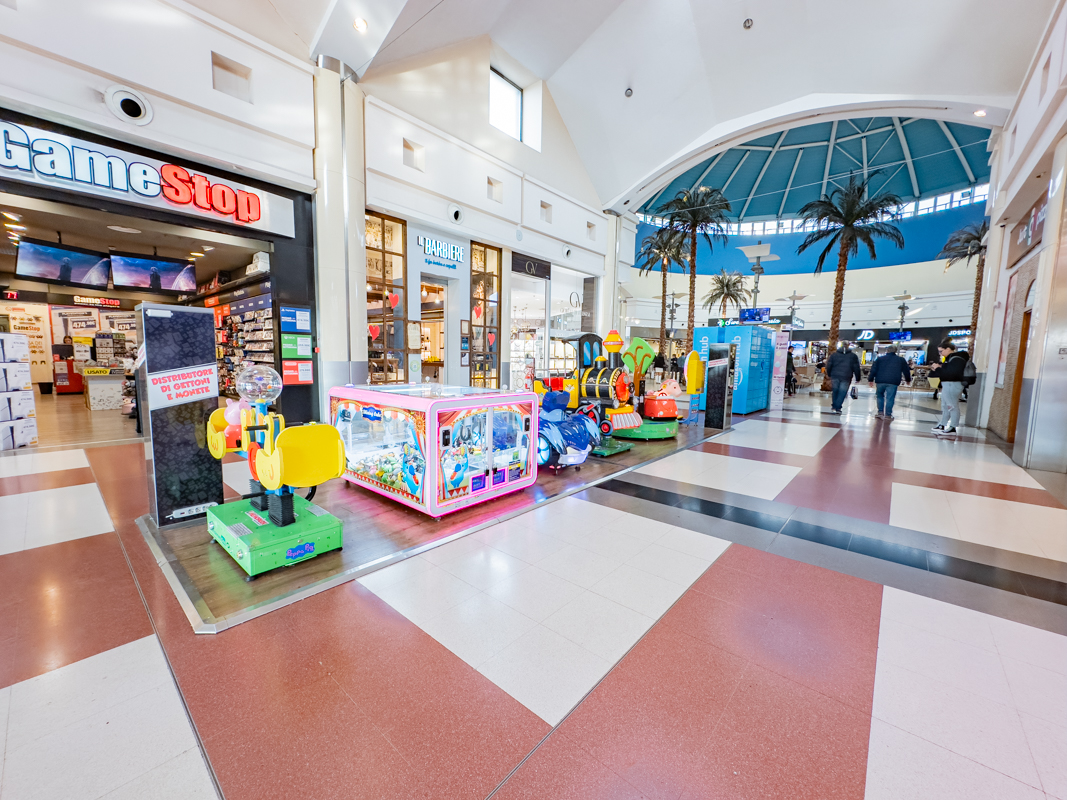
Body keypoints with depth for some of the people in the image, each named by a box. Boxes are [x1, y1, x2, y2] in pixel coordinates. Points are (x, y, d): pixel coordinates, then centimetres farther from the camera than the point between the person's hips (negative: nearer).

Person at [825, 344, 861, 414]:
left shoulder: (834, 354, 7)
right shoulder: (853, 356, 7)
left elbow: (828, 366, 6)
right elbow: (856, 368, 6)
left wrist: (829, 375, 17)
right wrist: (858, 378, 12)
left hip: (835, 377, 1)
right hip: (846, 378, -1)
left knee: (835, 392, 13)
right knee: (842, 393, 1)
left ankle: (834, 407, 17)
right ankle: (837, 408, -2)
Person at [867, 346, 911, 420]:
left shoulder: (879, 359, 10)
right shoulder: (901, 360, 15)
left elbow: (873, 370, 4)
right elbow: (906, 371, 21)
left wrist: (870, 379, 7)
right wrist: (908, 380, 35)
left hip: (880, 381, 0)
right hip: (893, 381, 0)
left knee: (880, 395, 16)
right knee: (890, 398, 1)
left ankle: (880, 412, 13)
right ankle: (888, 415, 4)